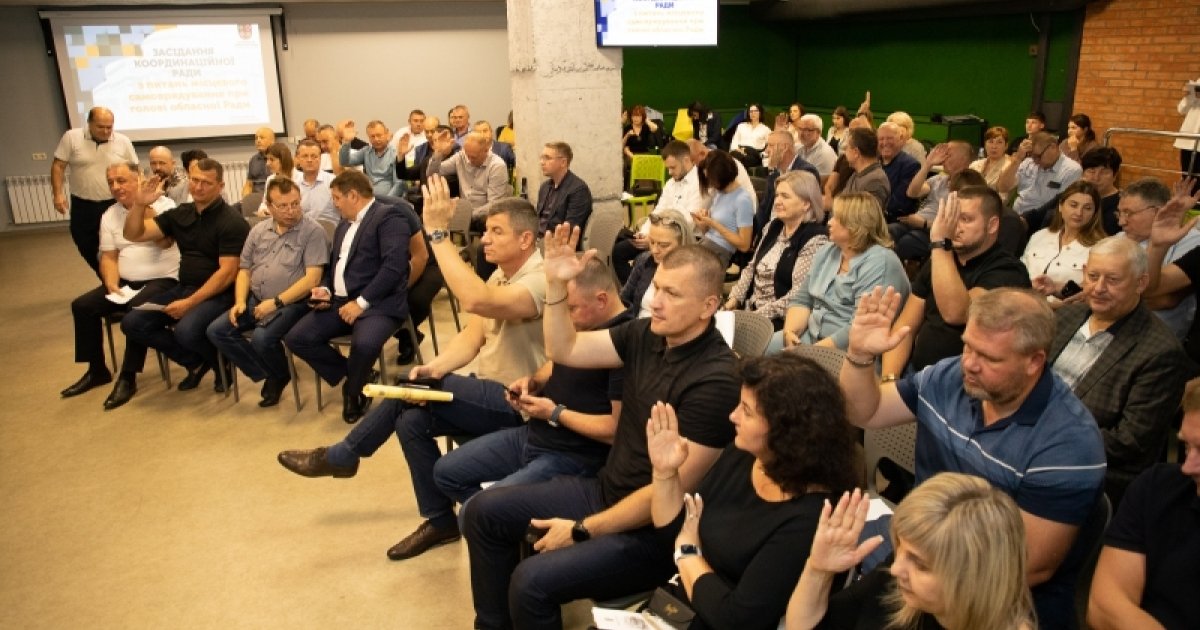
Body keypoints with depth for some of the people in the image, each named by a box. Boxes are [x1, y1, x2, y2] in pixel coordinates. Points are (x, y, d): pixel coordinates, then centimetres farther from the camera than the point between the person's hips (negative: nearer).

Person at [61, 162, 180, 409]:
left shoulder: (164, 205, -7)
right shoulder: (109, 216, 10)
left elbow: (165, 241, -23)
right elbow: (108, 257, 8)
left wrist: (145, 204, -28)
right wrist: (112, 285, -10)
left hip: (163, 280, -6)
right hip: (126, 282, 7)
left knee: (137, 308, -33)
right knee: (82, 305, -7)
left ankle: (128, 378, -22)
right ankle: (97, 370, 7)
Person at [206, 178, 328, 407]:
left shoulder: (313, 231, -8)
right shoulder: (258, 230, 12)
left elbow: (312, 278, -16)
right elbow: (244, 270, 15)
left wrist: (276, 302, -20)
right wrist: (240, 302, -3)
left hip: (291, 303, -7)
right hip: (255, 300, 7)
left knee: (262, 338, -29)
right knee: (216, 331, -8)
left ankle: (280, 374, 4)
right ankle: (268, 374, 2)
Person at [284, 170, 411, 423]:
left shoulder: (387, 217, -6)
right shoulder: (344, 225, 23)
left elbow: (394, 266, -18)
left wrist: (362, 301, -20)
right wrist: (325, 289, 6)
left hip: (377, 303, -8)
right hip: (340, 301, 8)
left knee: (364, 344, -35)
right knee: (296, 338, -9)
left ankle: (354, 390, -2)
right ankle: (351, 377, 7)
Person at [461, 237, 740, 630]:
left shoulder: (716, 381, -25)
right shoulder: (646, 335, -1)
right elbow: (563, 350, 5)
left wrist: (583, 530, -16)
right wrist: (556, 284, -11)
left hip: (653, 529, -8)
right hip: (605, 490, 8)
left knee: (532, 581, -24)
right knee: (484, 510, 6)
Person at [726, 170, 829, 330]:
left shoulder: (815, 240, -12)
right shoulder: (773, 227, 12)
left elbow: (799, 295, -18)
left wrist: (759, 315, -19)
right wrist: (735, 298, 4)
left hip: (782, 320, -7)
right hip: (749, 309, 7)